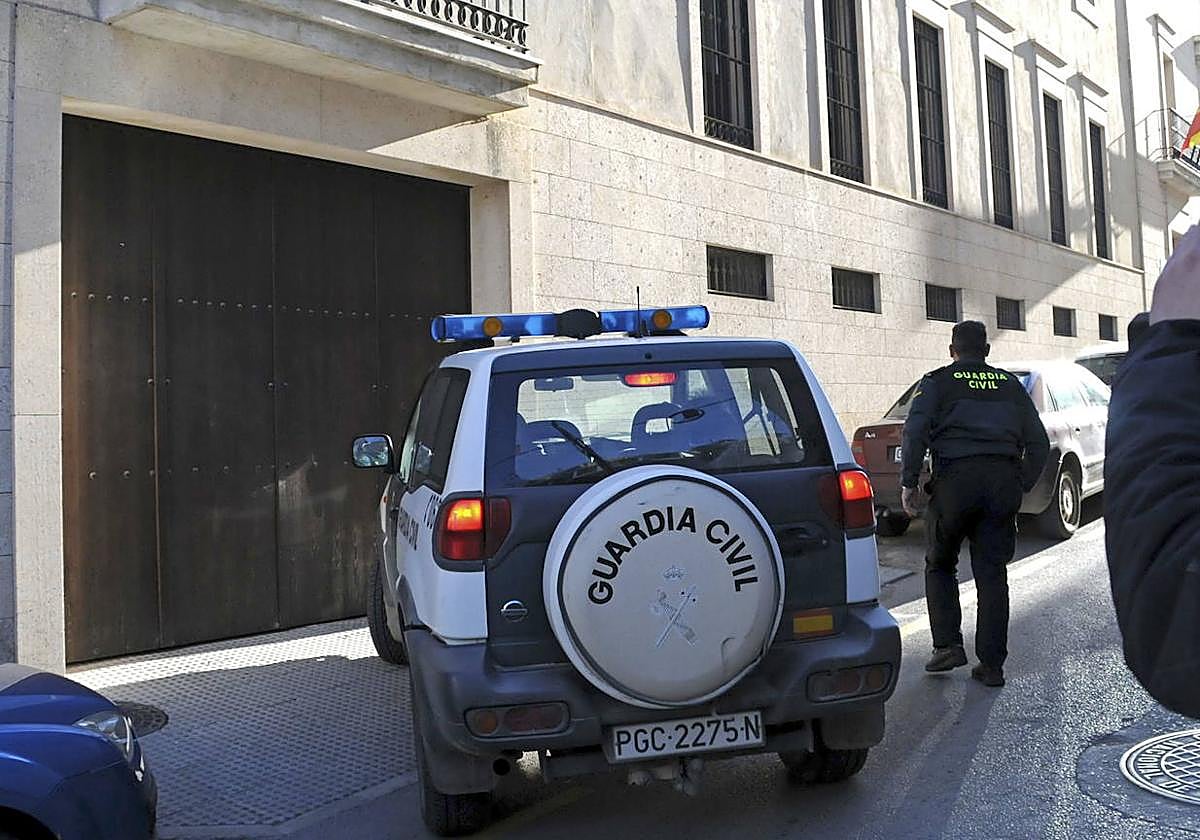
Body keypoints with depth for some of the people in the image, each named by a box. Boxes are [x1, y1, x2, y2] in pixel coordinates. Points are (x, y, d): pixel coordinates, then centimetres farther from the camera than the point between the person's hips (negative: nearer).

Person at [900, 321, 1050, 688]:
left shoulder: (937, 382, 7)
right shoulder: (1011, 385, 19)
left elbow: (915, 432, -7)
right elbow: (1039, 443, 16)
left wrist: (909, 483, -4)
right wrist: (1021, 486, 20)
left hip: (956, 480, -3)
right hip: (1003, 483, 3)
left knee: (940, 565, 15)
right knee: (992, 573, 7)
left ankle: (948, 645, 6)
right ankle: (991, 664, 9)